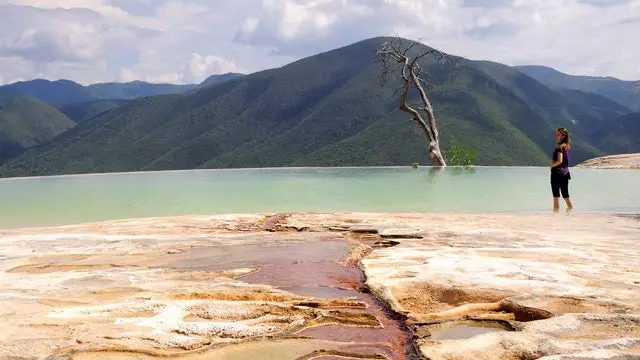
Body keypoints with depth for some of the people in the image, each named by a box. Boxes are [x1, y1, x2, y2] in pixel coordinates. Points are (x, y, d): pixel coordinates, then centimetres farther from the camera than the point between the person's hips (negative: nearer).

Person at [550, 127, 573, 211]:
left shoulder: (560, 146, -13)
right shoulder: (567, 146, 11)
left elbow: (559, 161, -21)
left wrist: (552, 165, -7)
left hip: (557, 172, -8)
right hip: (565, 172, 8)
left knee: (556, 195, -2)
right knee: (565, 194, 15)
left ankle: (556, 211, -1)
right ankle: (570, 208, 14)